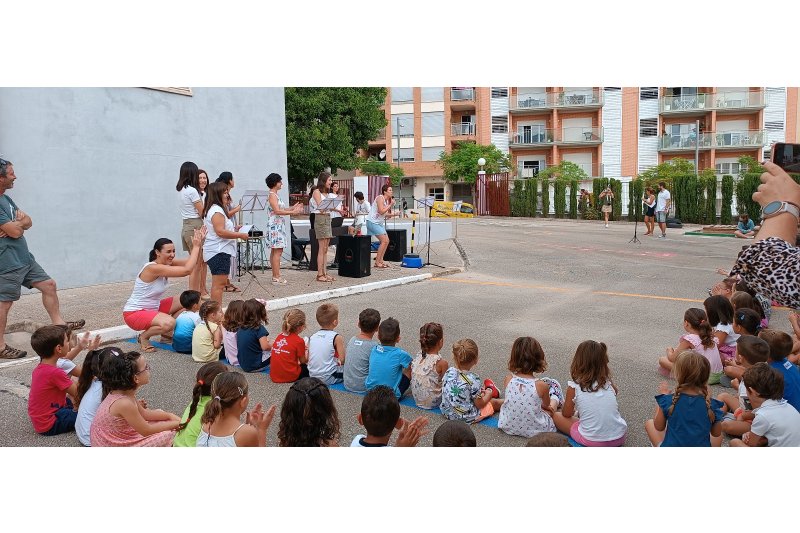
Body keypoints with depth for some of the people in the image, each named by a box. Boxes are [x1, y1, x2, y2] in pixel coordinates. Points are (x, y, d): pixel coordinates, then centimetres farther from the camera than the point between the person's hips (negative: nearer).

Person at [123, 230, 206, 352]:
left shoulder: (166, 263, -2)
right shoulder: (153, 268, -28)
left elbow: (191, 263, -3)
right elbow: (187, 270, -34)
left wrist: (199, 243, -16)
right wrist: (196, 246, -27)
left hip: (153, 308, 9)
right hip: (134, 313, -9)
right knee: (169, 322, -35)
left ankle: (167, 332, 15)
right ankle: (144, 337, -4)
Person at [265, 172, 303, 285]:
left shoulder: (275, 195, 18)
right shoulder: (272, 195, -11)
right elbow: (277, 211, -20)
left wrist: (293, 208, 15)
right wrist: (292, 212, -21)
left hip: (278, 226, 10)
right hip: (275, 226, -10)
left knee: (274, 251, 9)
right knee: (277, 251, -11)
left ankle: (275, 276, 12)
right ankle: (276, 277, -11)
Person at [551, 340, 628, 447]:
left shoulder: (574, 387, -8)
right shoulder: (609, 382, 3)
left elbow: (567, 414, 6)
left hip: (593, 441, -6)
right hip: (619, 438, 6)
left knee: (556, 416, 13)